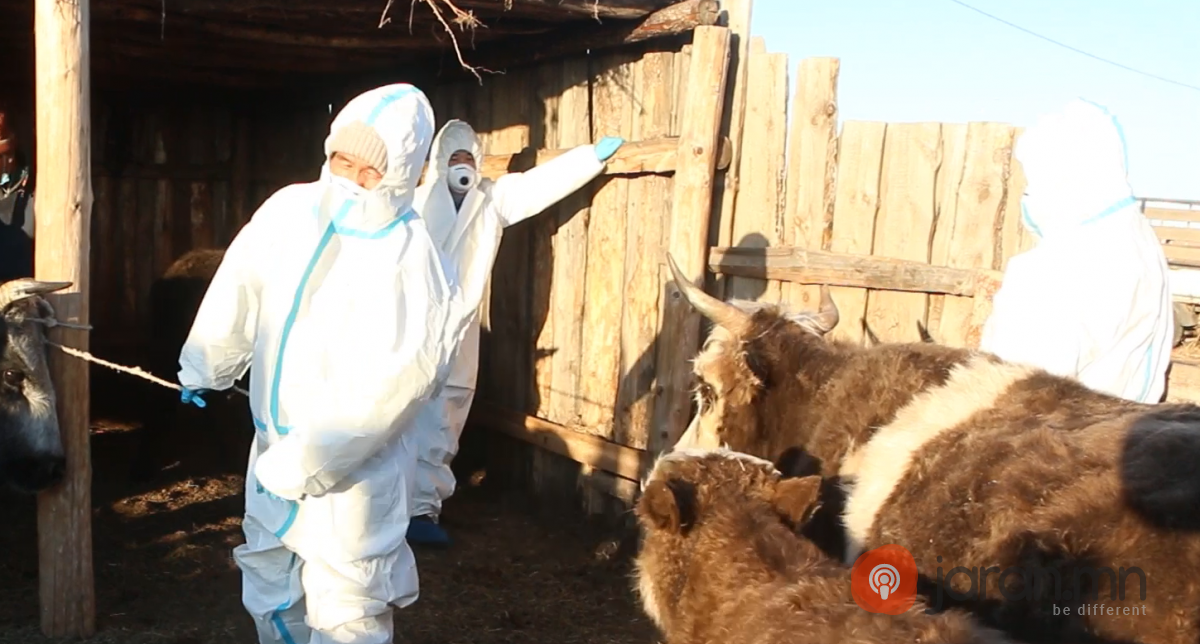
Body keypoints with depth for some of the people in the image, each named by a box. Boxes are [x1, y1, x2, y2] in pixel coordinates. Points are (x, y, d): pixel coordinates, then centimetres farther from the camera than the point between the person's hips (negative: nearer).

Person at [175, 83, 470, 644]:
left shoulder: (414, 267, -22)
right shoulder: (289, 210, -4)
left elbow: (388, 388, -24)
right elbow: (237, 294, 10)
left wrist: (304, 464, -22)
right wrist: (203, 368, 22)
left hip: (352, 475, -6)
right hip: (274, 447, 7)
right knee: (269, 597, 25)